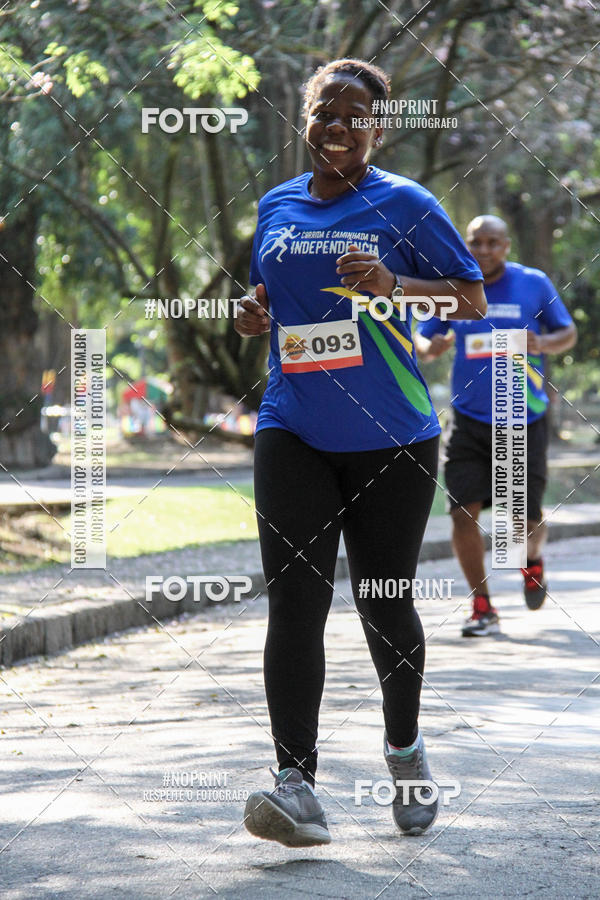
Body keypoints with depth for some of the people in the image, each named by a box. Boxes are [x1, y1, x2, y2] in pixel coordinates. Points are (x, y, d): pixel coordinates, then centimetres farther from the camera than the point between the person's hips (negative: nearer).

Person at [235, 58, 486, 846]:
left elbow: (474, 299, 0)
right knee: (294, 601, -11)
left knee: (383, 604, 4)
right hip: (294, 433, 3)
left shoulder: (404, 204, -1)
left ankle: (404, 745, 31)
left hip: (392, 437, -2)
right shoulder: (276, 207, 12)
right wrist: (254, 314, 2)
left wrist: (395, 285, -18)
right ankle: (298, 786, -17)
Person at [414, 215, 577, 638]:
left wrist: (544, 344, -16)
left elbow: (568, 333, 7)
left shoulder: (534, 284, -1)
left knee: (526, 520, -1)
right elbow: (422, 341, 9)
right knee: (464, 512, -10)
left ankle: (533, 560, 37)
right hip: (470, 419, 1)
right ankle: (483, 607, 4)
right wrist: (430, 347, -15)